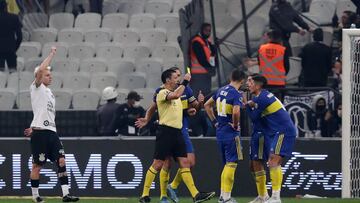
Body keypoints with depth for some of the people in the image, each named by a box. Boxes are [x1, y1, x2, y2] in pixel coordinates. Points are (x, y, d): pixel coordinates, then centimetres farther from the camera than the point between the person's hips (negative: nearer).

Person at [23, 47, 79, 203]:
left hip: (51, 131, 8)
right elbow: (40, 70, -18)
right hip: (39, 133, -8)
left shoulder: (49, 93, 22)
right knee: (37, 165, -1)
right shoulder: (36, 88, -1)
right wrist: (52, 54, -10)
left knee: (61, 160, -3)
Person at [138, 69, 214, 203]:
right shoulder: (162, 93, -8)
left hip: (177, 132, 8)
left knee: (185, 163, 1)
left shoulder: (177, 92, 19)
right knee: (157, 164, -6)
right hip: (165, 131, -8)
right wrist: (185, 82, -18)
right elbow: (175, 95, -29)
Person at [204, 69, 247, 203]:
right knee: (231, 164, -4)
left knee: (227, 164, 16)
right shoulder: (237, 94, -15)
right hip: (231, 134, -8)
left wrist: (215, 122, 18)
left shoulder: (221, 91, 10)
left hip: (220, 133, 8)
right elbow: (236, 112, -31)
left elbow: (207, 105, 19)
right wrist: (236, 125, -14)